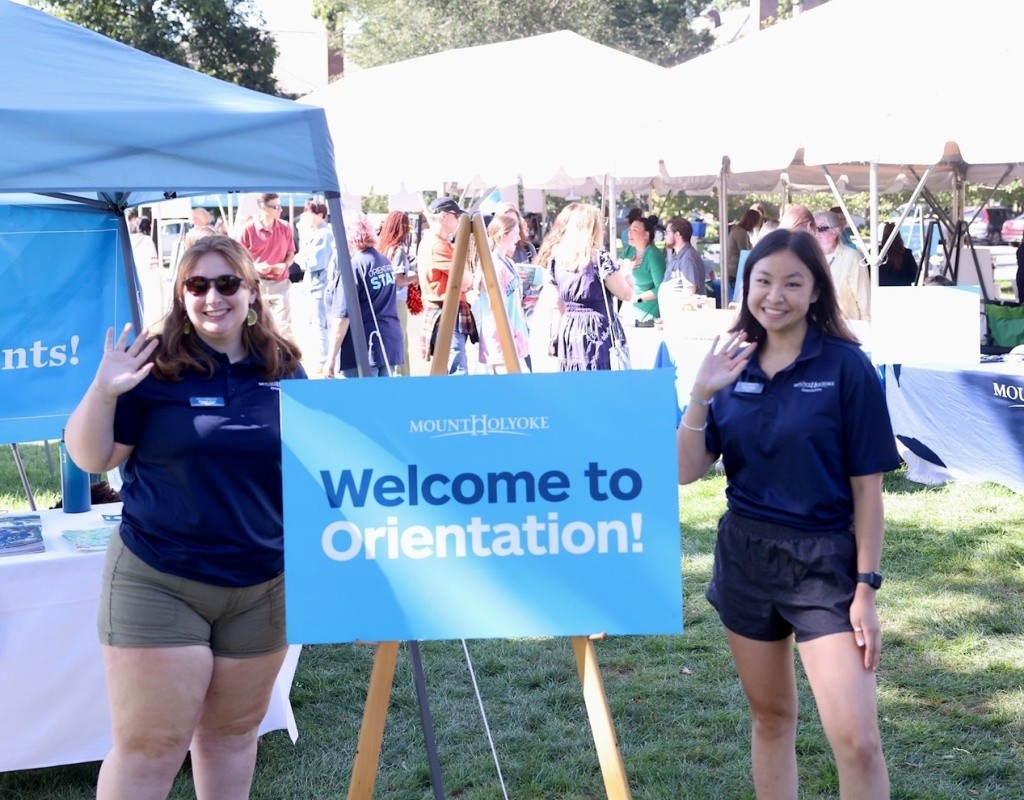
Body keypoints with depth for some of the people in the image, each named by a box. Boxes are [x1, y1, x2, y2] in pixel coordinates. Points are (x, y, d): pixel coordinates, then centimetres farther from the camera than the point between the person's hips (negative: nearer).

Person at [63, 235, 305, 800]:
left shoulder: (285, 373, 3)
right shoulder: (155, 367, -6)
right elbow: (91, 459, -5)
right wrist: (103, 392, -21)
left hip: (263, 588, 4)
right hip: (158, 585, -3)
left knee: (234, 732, 16)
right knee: (149, 748, -1)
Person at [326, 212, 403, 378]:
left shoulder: (353, 267, -14)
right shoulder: (385, 262, 9)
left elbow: (343, 317, -15)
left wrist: (331, 358, -12)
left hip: (363, 351, -8)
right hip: (391, 342, 8)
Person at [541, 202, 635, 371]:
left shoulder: (555, 259, 5)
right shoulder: (600, 258, -11)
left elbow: (557, 306, 12)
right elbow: (627, 294, -4)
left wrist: (556, 337, 19)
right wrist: (625, 271, 13)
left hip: (569, 332, 6)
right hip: (600, 332, -6)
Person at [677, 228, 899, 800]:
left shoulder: (846, 366, -9)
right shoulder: (733, 364, 3)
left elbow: (867, 488, -8)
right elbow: (687, 471, -3)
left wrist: (867, 586, -10)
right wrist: (701, 395, -16)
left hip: (825, 562, -4)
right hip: (745, 556, 4)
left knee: (857, 739, -10)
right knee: (771, 715, 16)